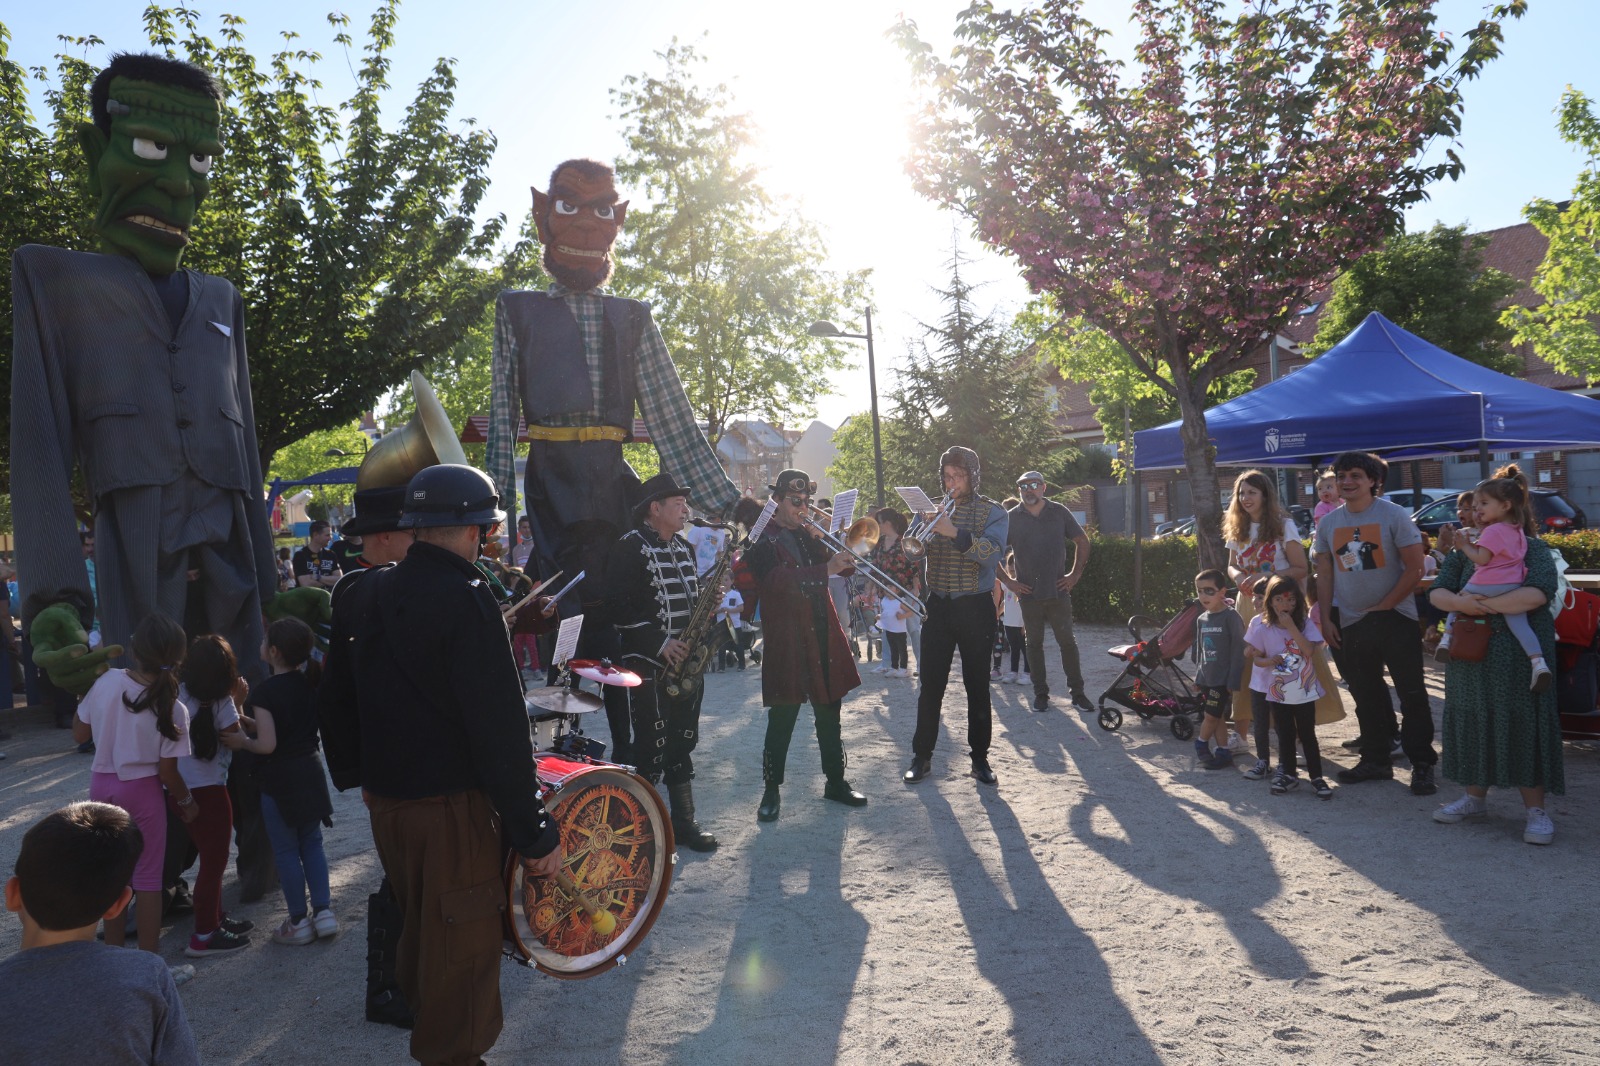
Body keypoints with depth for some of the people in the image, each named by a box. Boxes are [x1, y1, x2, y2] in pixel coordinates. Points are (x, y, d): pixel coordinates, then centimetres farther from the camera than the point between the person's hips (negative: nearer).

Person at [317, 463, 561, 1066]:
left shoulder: (363, 594, 3)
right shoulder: (465, 602, -21)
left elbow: (335, 700, 14)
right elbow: (499, 727, -22)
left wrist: (357, 774, 27)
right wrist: (535, 833, -17)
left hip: (385, 804, 8)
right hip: (453, 810, -8)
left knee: (419, 935, 25)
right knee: (461, 953, 7)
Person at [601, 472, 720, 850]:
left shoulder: (683, 547, 15)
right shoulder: (630, 547, -10)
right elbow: (617, 607, -16)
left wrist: (705, 599, 3)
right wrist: (659, 642, -19)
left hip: (685, 662, 8)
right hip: (648, 665, -7)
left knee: (683, 743, 13)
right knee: (651, 747, -2)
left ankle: (684, 820, 23)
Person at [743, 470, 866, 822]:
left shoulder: (809, 534, 15)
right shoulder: (763, 540, -5)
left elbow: (836, 565, 9)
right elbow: (778, 580, -23)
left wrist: (823, 541, -8)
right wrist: (826, 570, -31)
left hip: (825, 638, 6)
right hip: (787, 643, -6)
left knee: (829, 713, 12)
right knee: (781, 720, -1)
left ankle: (836, 782, 23)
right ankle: (771, 790, 10)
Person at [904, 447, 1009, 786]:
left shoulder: (992, 512, -1)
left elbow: (993, 553, -18)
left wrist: (956, 533, -30)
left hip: (975, 608, -3)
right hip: (938, 606, 3)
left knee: (977, 686, 5)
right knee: (930, 685, 4)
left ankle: (980, 758, 15)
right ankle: (922, 756, 13)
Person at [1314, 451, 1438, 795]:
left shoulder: (1394, 516, -7)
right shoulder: (1328, 524, 7)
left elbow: (1414, 568, -9)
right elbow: (1325, 575, 11)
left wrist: (1384, 606, -13)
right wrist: (1325, 618, 4)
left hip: (1395, 618, -5)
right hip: (1350, 623, 5)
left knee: (1411, 694, -2)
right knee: (1366, 696, 13)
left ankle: (1422, 764, 6)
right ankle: (1376, 760, 24)